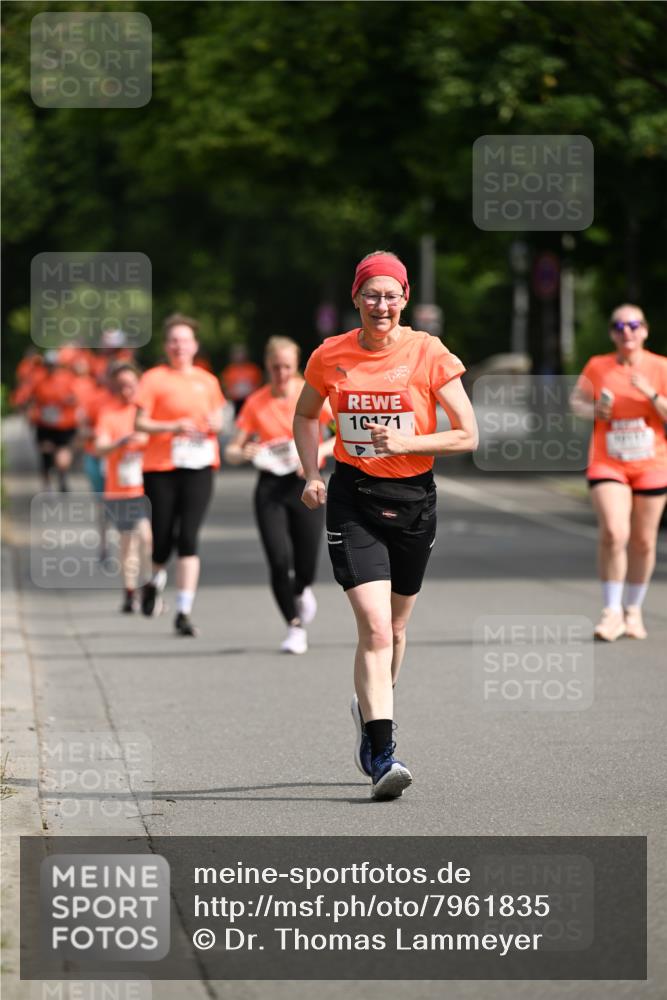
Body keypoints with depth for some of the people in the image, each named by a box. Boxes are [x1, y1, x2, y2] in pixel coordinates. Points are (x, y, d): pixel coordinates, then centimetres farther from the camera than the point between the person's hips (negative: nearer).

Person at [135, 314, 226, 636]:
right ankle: (156, 582, 36)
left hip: (198, 466, 2)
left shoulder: (207, 381, 11)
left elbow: (217, 418, 23)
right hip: (160, 467, -2)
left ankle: (184, 613, -9)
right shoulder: (154, 378, 0)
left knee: (188, 538, -9)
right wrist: (173, 427, -20)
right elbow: (140, 423, -5)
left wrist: (216, 424, 0)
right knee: (162, 536, 0)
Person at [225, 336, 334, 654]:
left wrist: (320, 451, -19)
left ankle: (302, 591, 38)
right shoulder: (256, 403, 1)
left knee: (305, 565, 0)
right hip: (270, 487, 1)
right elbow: (232, 452, 4)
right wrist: (244, 453, -19)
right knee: (279, 561, -14)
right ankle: (295, 628, 2)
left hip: (306, 484, 0)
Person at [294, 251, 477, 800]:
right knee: (375, 627, -16)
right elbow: (306, 415, 18)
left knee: (393, 626, 16)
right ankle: (382, 754, -18)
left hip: (414, 497, 1)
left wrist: (406, 441, -17)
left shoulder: (429, 353, -7)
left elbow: (468, 435, -4)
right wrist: (312, 474, 4)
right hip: (353, 498, -1)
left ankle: (371, 709, 44)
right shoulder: (331, 356, -2)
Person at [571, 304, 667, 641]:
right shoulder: (597, 366, 0)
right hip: (607, 464, -1)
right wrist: (594, 410, -6)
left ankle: (633, 610, 26)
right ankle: (612, 612, -10)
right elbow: (576, 399, 15)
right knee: (613, 533, -18)